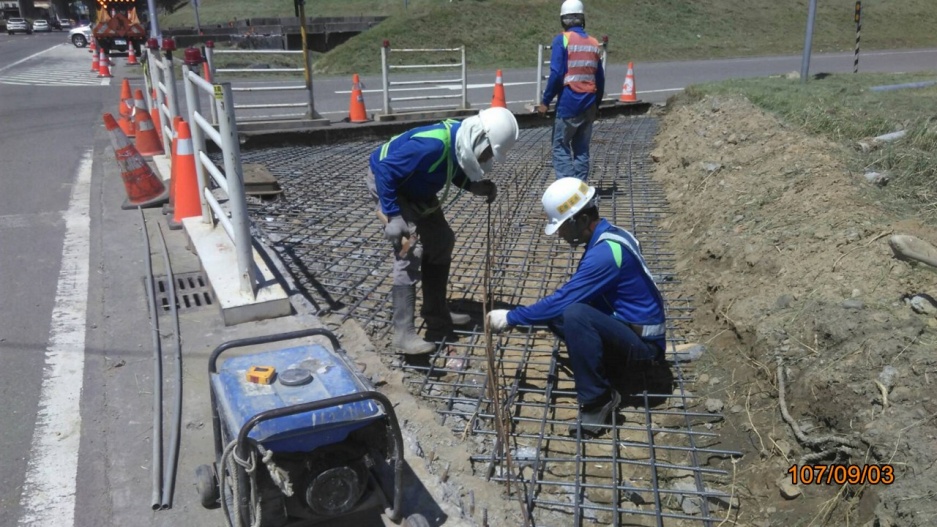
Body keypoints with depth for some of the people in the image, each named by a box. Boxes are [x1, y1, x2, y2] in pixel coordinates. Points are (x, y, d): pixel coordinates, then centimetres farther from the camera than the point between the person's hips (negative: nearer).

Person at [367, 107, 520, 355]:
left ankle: (436, 315, 23)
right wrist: (392, 216, -31)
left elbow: (451, 169, 9)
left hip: (416, 187, 10)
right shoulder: (433, 144, -37)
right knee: (411, 251, -19)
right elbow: (387, 170, -34)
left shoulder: (461, 140, -10)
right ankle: (404, 334, -14)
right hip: (387, 181, -10)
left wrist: (475, 186, -9)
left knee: (441, 241, 11)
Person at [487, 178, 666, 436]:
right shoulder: (608, 236, 5)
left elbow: (562, 299, -24)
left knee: (573, 314, -33)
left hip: (642, 342, -9)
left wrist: (510, 317, -14)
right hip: (630, 328, 10)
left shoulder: (605, 252, -25)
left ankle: (598, 399, -19)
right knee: (557, 312, 3)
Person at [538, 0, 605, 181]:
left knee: (560, 147, 2)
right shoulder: (593, 43, 9)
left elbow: (556, 74, -13)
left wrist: (545, 101, -5)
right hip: (589, 104, 5)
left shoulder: (562, 39, -7)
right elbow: (600, 78, 13)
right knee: (582, 149, 11)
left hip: (568, 103, -5)